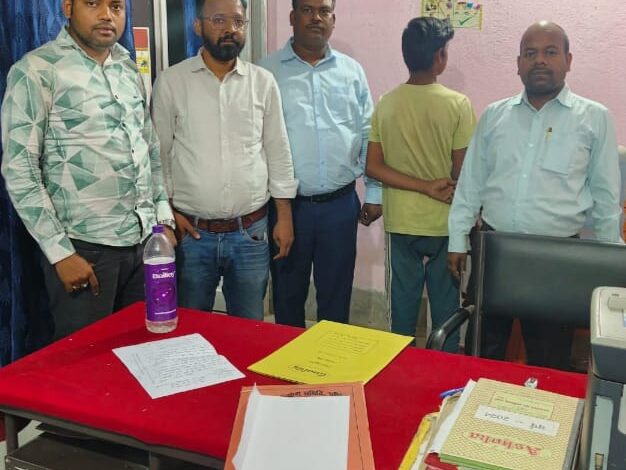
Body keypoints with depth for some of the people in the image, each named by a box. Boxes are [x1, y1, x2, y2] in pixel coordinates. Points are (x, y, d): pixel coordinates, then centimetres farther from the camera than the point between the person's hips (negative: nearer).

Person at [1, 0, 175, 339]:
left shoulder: (128, 69, 11)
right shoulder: (36, 71, -8)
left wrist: (163, 219, 9)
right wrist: (60, 252, -14)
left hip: (145, 241, 6)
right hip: (84, 247, -5)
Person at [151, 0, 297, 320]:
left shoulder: (263, 82, 2)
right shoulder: (170, 82, -2)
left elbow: (278, 151, 6)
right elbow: (159, 153, 2)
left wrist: (284, 216, 3)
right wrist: (166, 211, -5)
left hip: (250, 232, 1)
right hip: (192, 232, -1)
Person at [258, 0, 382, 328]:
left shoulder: (352, 72, 7)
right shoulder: (266, 72, -2)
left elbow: (368, 135, 8)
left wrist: (374, 193, 6)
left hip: (340, 203, 2)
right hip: (286, 203, -2)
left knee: (336, 294, 14)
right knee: (288, 295, 13)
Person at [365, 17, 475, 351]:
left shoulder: (385, 104, -3)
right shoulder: (457, 104, -12)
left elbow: (373, 167, -7)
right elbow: (462, 172, -10)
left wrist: (426, 186, -10)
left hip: (401, 222, 3)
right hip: (445, 223, -2)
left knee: (403, 300, 14)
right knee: (445, 302, 11)